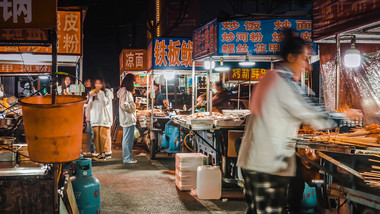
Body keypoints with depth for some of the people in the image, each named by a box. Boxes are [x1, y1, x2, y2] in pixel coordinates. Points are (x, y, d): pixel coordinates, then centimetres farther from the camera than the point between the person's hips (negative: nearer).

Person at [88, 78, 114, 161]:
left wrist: (100, 93, -6)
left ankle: (107, 152, -6)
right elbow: (90, 106, 16)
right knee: (97, 136, -1)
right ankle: (101, 153, 2)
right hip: (95, 118, 5)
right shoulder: (93, 93, 20)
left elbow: (106, 102, -8)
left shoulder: (107, 92, 6)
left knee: (104, 135, -10)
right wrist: (91, 96, 2)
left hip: (104, 118, -5)